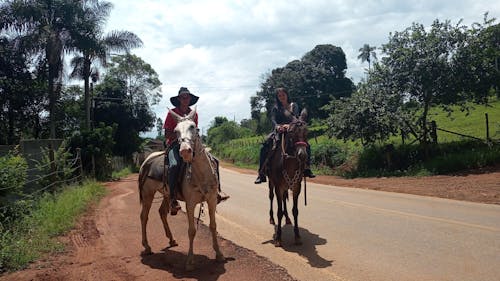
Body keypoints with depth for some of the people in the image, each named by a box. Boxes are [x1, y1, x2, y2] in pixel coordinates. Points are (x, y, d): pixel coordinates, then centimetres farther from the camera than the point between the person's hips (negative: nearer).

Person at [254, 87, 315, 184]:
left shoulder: (293, 106, 9)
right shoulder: (275, 108, 10)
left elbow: (295, 117, -10)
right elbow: (273, 120, -7)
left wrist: (289, 125, -33)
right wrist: (277, 126, -32)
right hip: (278, 132, 0)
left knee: (306, 145, -24)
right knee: (264, 147, -24)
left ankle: (307, 168, -12)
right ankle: (261, 173, -21)